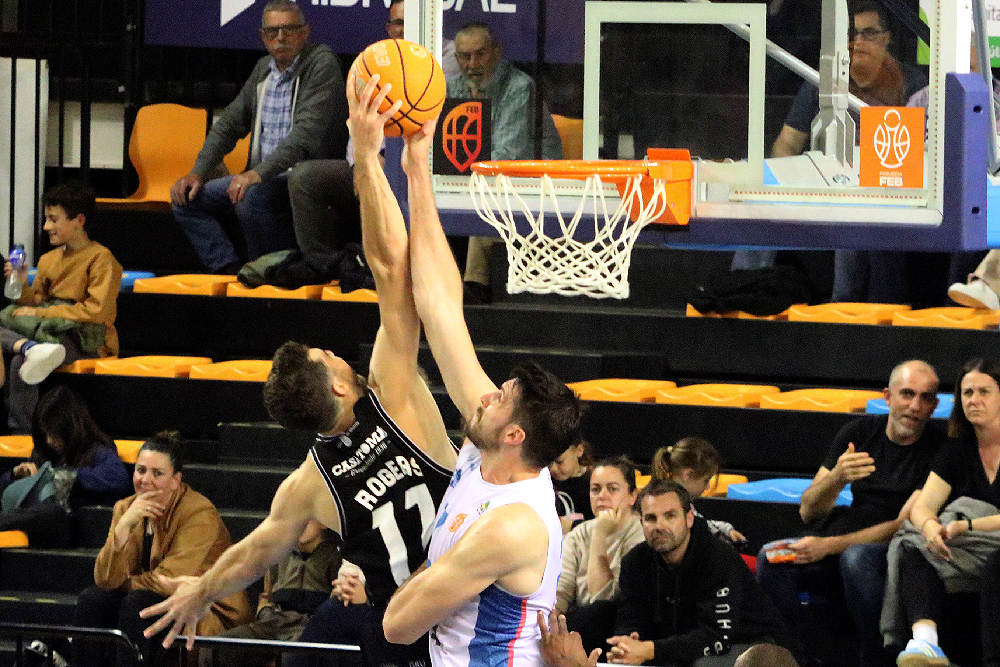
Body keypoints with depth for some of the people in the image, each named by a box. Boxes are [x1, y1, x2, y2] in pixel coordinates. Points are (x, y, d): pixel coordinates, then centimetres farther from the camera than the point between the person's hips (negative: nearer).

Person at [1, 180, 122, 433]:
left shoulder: (101, 258, -7)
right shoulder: (49, 260, 17)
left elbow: (96, 311, -16)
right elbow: (37, 302, 19)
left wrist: (40, 313, -14)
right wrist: (22, 287, -3)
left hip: (87, 340, -8)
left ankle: (21, 433, -25)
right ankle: (31, 348, -40)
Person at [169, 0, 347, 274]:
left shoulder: (322, 63, -8)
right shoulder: (263, 69, 16)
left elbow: (308, 131, -21)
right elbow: (229, 124, 22)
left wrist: (259, 173, -31)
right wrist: (198, 172, 7)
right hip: (264, 176, 9)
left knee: (252, 198, -36)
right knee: (185, 197, -2)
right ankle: (231, 272, -14)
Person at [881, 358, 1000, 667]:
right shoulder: (956, 451, 13)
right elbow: (922, 507, 4)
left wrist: (965, 526, -24)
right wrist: (931, 527, -22)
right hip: (969, 560, 5)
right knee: (914, 550, -24)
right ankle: (924, 639, -50)